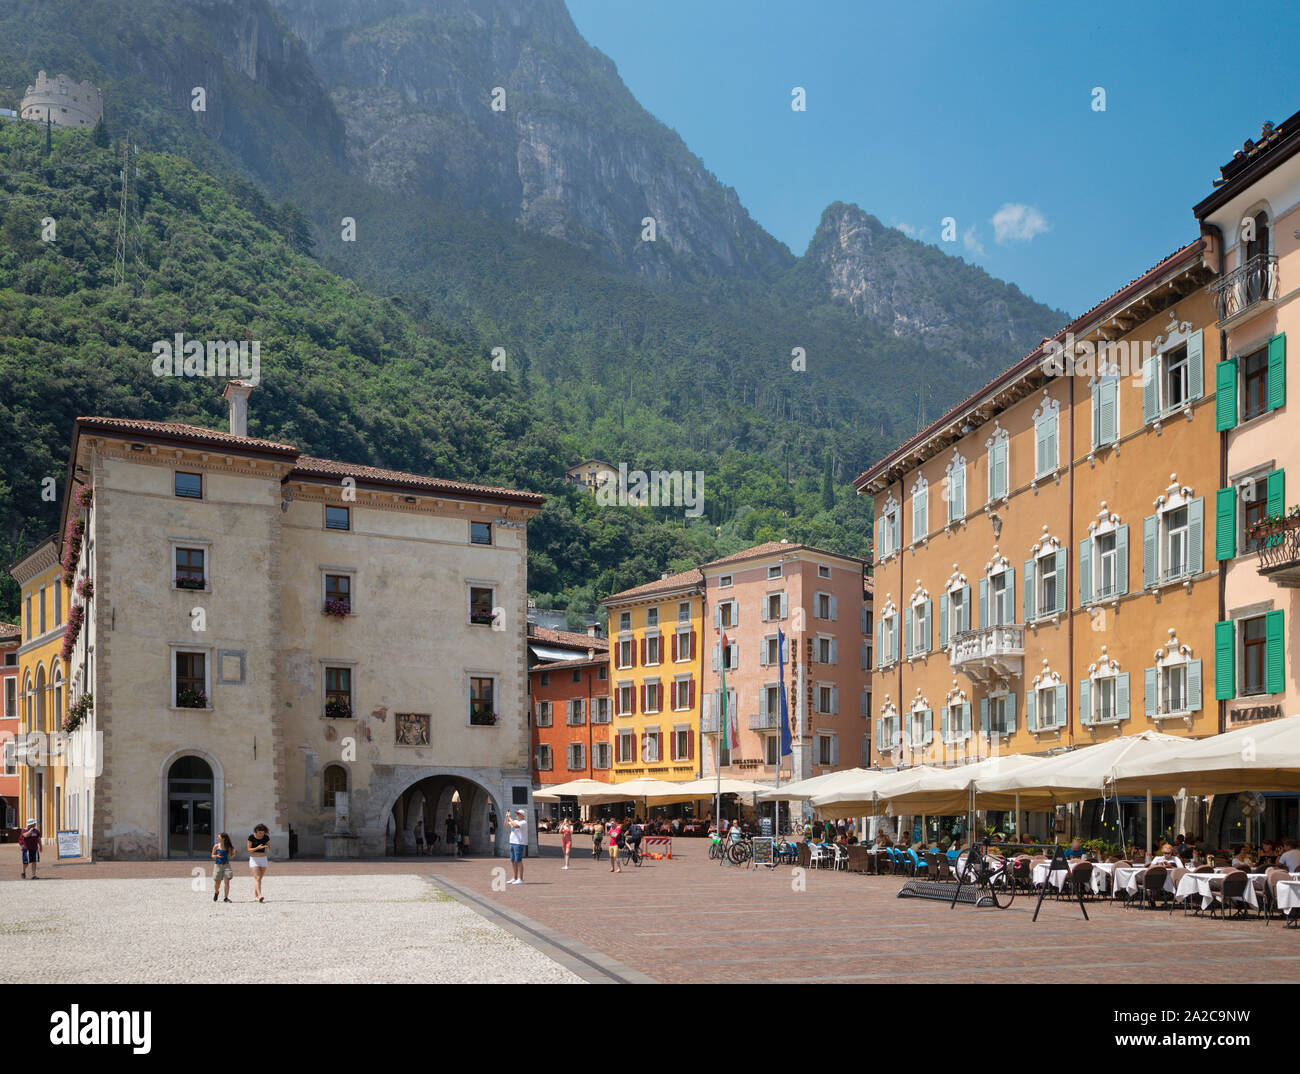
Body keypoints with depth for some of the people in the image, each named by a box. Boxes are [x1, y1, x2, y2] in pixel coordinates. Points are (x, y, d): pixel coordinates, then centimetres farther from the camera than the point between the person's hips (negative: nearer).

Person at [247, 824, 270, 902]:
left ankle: (255, 895, 22)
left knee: (259, 878, 8)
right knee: (257, 878, -15)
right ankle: (260, 896, -25)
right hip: (254, 859, -4)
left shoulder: (266, 837, -1)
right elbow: (249, 849, -8)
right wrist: (257, 848, -25)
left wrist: (268, 846, -19)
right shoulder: (251, 837, -10)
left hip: (263, 859, 4)